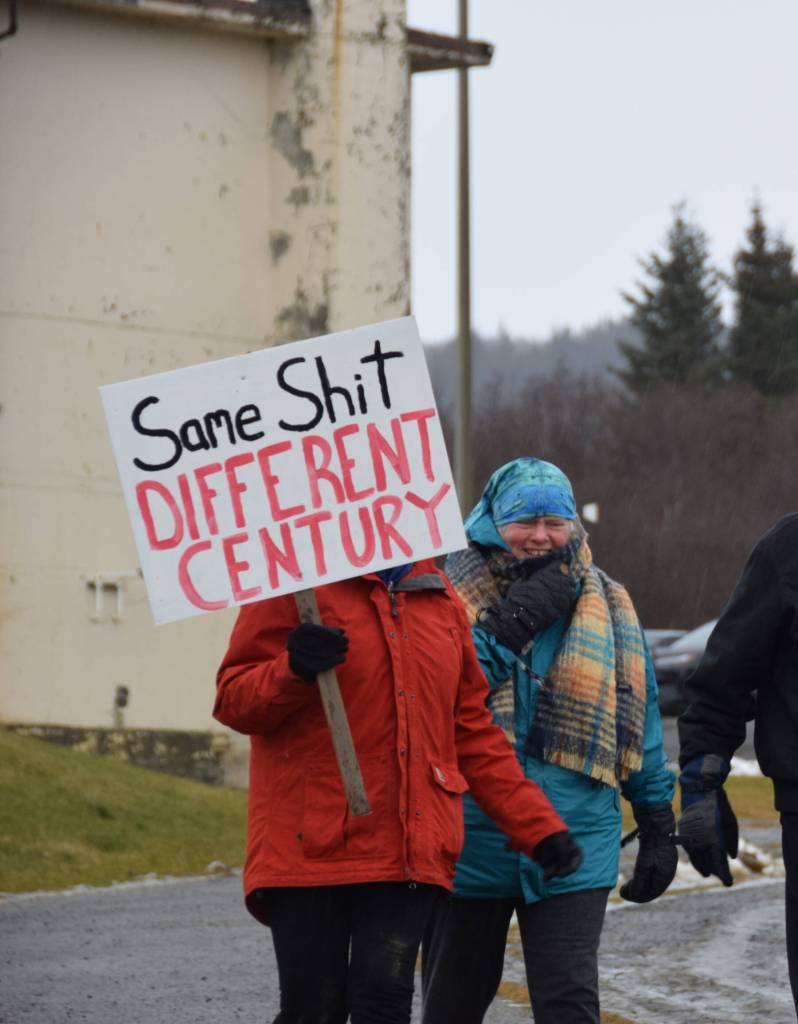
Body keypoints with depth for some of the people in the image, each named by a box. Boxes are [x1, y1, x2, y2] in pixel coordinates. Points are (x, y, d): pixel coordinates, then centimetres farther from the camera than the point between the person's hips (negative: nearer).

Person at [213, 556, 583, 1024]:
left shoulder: (442, 600, 15)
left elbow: (472, 733, 20)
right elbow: (233, 701, -2)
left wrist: (541, 828, 14)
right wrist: (293, 671, -24)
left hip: (409, 853, 3)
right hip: (309, 842, -3)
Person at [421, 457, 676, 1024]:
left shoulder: (608, 609, 9)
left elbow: (641, 718, 15)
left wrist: (659, 827, 13)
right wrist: (507, 626, -19)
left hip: (573, 844, 1)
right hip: (471, 842, 0)